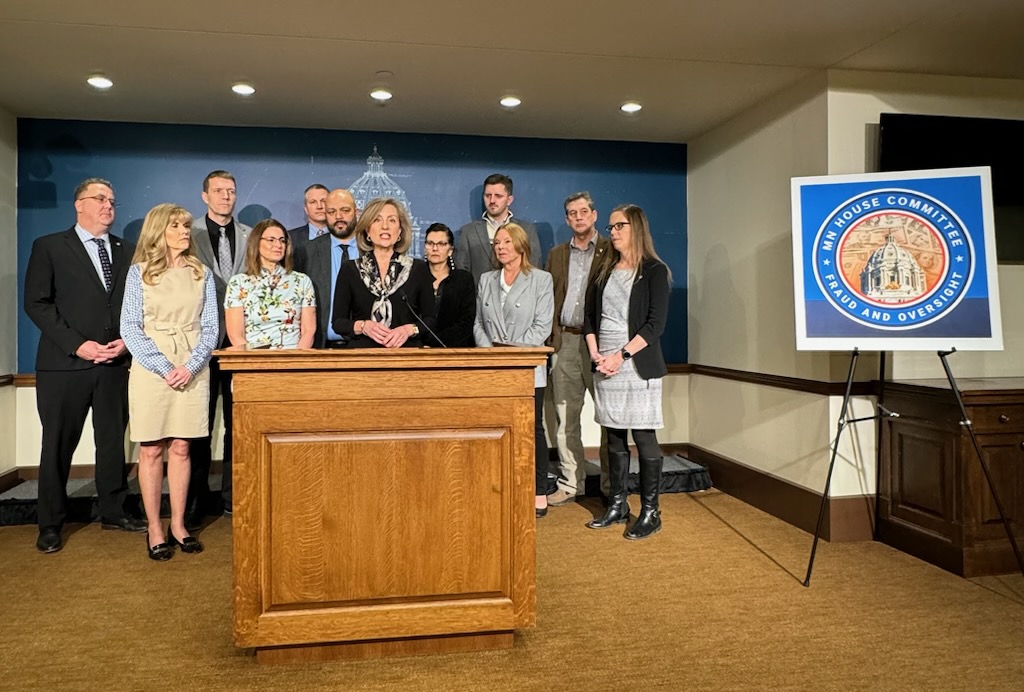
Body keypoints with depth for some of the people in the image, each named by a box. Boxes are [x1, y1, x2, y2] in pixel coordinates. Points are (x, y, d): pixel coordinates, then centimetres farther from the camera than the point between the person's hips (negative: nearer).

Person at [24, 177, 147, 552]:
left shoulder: (127, 251, 12)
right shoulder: (49, 247, 2)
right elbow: (37, 303, -4)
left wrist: (127, 340, -6)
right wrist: (77, 345, -13)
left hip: (116, 362, 3)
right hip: (65, 364, -3)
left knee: (113, 440, 10)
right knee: (58, 444, 5)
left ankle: (113, 511, 23)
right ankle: (51, 524, 18)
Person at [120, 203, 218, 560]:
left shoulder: (202, 273, 10)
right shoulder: (139, 272, 3)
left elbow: (210, 327, 6)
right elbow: (130, 327, -3)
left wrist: (191, 366, -9)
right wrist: (165, 368, -12)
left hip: (193, 368, 2)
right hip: (151, 366, -2)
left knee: (181, 448, 5)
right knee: (151, 450, 2)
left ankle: (178, 524, 14)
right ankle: (154, 529, 10)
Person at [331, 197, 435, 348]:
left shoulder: (419, 269, 8)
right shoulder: (349, 270, 8)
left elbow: (431, 320, 8)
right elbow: (337, 322, 8)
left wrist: (409, 329, -9)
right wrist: (363, 326, -10)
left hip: (407, 352, 0)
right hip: (362, 351, 0)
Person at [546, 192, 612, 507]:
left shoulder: (610, 251, 3)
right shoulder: (557, 255, 16)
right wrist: (551, 337, 2)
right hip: (565, 342, 4)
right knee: (565, 417, 8)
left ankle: (612, 486, 12)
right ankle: (570, 484, 18)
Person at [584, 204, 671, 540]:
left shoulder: (654, 271, -1)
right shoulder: (606, 272, 15)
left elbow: (655, 323, -10)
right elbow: (590, 316, 15)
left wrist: (622, 355, -16)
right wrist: (595, 353, -1)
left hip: (638, 365, -5)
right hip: (606, 367, 5)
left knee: (644, 437, -2)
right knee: (614, 438, 10)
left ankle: (650, 512, 7)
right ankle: (617, 506, 20)